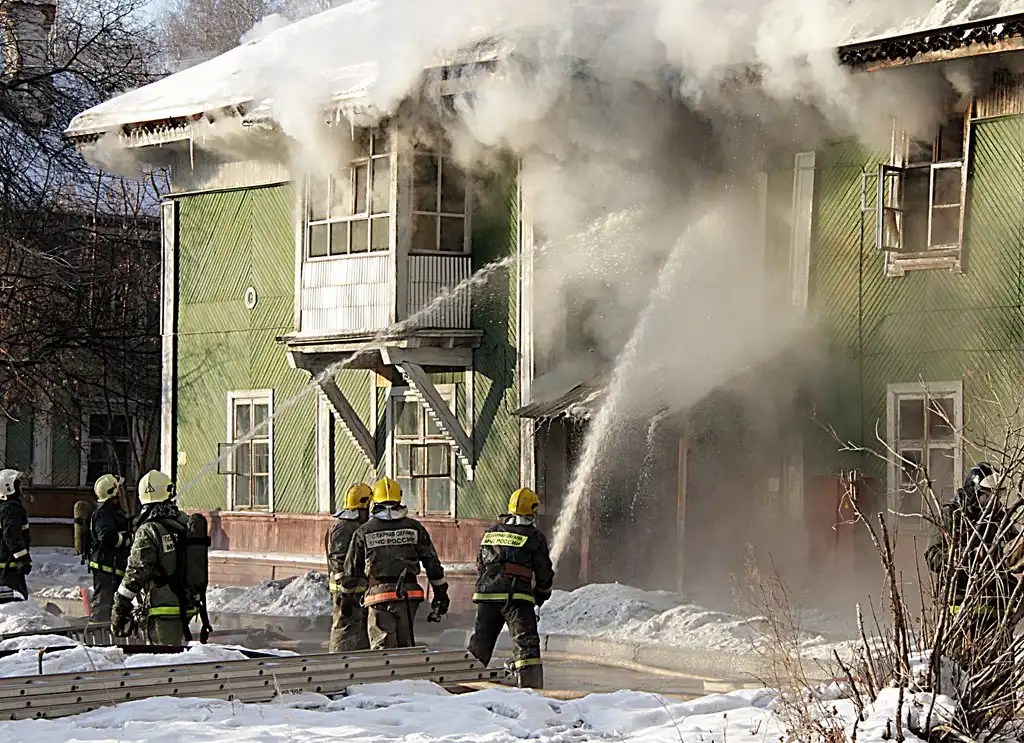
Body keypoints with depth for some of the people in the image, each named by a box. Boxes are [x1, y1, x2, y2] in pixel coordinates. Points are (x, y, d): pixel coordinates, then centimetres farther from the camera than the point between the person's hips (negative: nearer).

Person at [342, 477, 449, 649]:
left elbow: (352, 569, 7)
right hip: (408, 594, 2)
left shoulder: (363, 532, 1)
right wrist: (441, 592, 16)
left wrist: (347, 597, 18)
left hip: (379, 596, -2)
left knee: (381, 645, -1)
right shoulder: (414, 527, 5)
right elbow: (432, 562, 7)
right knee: (405, 644, 16)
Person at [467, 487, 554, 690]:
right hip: (517, 596, -5)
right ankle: (531, 684, -18)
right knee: (527, 642, -8)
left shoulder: (491, 532, 17)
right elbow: (544, 573, 6)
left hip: (487, 595, 5)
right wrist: (540, 597, 21)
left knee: (480, 642, 14)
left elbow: (480, 566, 22)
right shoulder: (534, 536, 2)